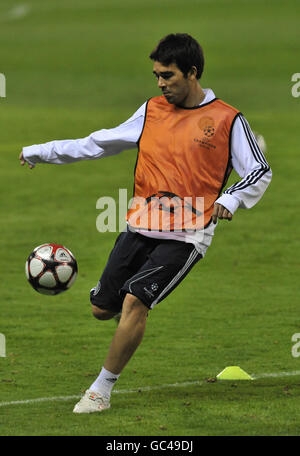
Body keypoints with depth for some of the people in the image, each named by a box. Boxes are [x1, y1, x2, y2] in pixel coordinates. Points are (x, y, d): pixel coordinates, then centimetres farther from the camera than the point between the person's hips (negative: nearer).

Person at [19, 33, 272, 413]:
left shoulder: (227, 119, -2)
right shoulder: (152, 110, 11)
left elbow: (260, 172, 0)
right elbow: (100, 144, 18)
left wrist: (230, 199, -20)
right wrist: (41, 152, 17)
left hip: (186, 235, -5)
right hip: (140, 226, 5)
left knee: (134, 302, -20)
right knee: (102, 309, 4)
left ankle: (101, 390, -7)